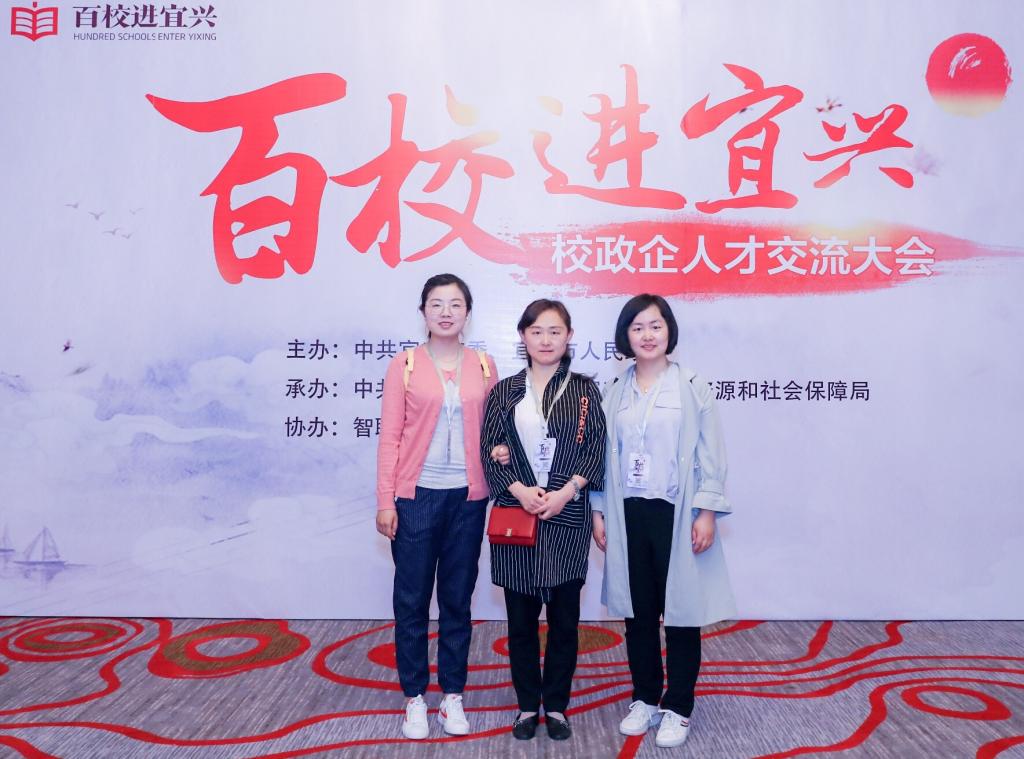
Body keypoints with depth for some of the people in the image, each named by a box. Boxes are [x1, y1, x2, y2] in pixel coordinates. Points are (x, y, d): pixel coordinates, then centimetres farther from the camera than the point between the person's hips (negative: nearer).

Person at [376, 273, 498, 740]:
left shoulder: (483, 366, 5)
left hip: (468, 497, 2)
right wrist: (385, 501, -7)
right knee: (412, 598, 7)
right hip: (417, 495, -2)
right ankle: (415, 697, 23)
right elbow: (390, 437, -4)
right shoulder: (404, 365, -2)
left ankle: (453, 694, 26)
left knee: (458, 597, 12)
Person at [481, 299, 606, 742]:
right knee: (521, 617, 9)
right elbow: (489, 451, 1)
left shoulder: (584, 390, 4)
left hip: (568, 518, 0)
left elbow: (596, 449, -1)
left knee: (564, 617, 7)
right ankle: (527, 704, 24)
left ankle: (556, 705, 24)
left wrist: (564, 493, -14)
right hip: (515, 516, 1)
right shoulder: (504, 392, 6)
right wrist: (520, 490, -14)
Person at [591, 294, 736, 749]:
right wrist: (599, 512, 4)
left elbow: (710, 456, -3)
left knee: (681, 612, 5)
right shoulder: (616, 393, 7)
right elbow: (604, 455, 8)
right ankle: (645, 699, 29)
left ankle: (677, 708, 21)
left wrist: (706, 512, -8)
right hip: (628, 514, 3)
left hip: (676, 514, -3)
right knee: (637, 613, 12)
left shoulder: (692, 389, -2)